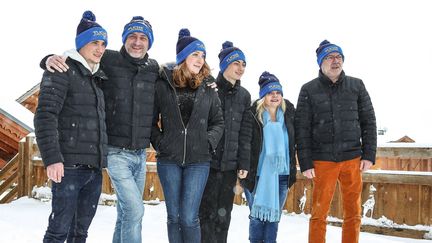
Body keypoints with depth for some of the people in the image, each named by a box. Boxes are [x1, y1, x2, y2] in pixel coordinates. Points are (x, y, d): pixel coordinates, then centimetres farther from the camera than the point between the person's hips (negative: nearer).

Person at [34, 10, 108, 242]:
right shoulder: (63, 71, -2)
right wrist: (52, 158, -20)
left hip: (94, 168, 7)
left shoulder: (98, 77, 20)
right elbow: (45, 116, -12)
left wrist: (102, 159, 16)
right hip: (70, 165, -7)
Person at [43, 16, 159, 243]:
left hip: (140, 154, 5)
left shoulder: (154, 68, 5)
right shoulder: (108, 61, -7)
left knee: (127, 212, 14)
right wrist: (51, 59, -22)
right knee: (135, 210, -13)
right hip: (117, 153, -5)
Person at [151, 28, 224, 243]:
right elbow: (151, 119, 7)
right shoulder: (162, 84, 0)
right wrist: (159, 142, -3)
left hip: (198, 161, 0)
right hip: (169, 160, 0)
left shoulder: (207, 88, 5)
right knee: (174, 216, 8)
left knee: (189, 217, -4)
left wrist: (209, 142, -1)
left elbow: (218, 122, 13)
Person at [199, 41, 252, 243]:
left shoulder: (244, 96, 11)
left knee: (224, 213, 9)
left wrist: (243, 164, 6)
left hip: (230, 164, 4)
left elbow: (245, 133, 10)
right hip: (207, 160, -4)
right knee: (208, 212, -3)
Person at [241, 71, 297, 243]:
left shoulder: (288, 114, 5)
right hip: (258, 174, -3)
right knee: (258, 215, 3)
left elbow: (293, 144, 14)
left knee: (274, 216, 11)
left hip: (281, 173, 4)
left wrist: (292, 169, 13)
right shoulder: (254, 115, -8)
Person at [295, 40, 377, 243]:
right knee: (319, 213, 1)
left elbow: (368, 122, 9)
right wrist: (305, 163, -4)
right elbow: (301, 129, 1)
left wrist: (369, 154, 1)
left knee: (353, 214, 7)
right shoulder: (309, 90, 3)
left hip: (353, 159, 2)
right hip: (323, 160, -2)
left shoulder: (356, 85, 8)